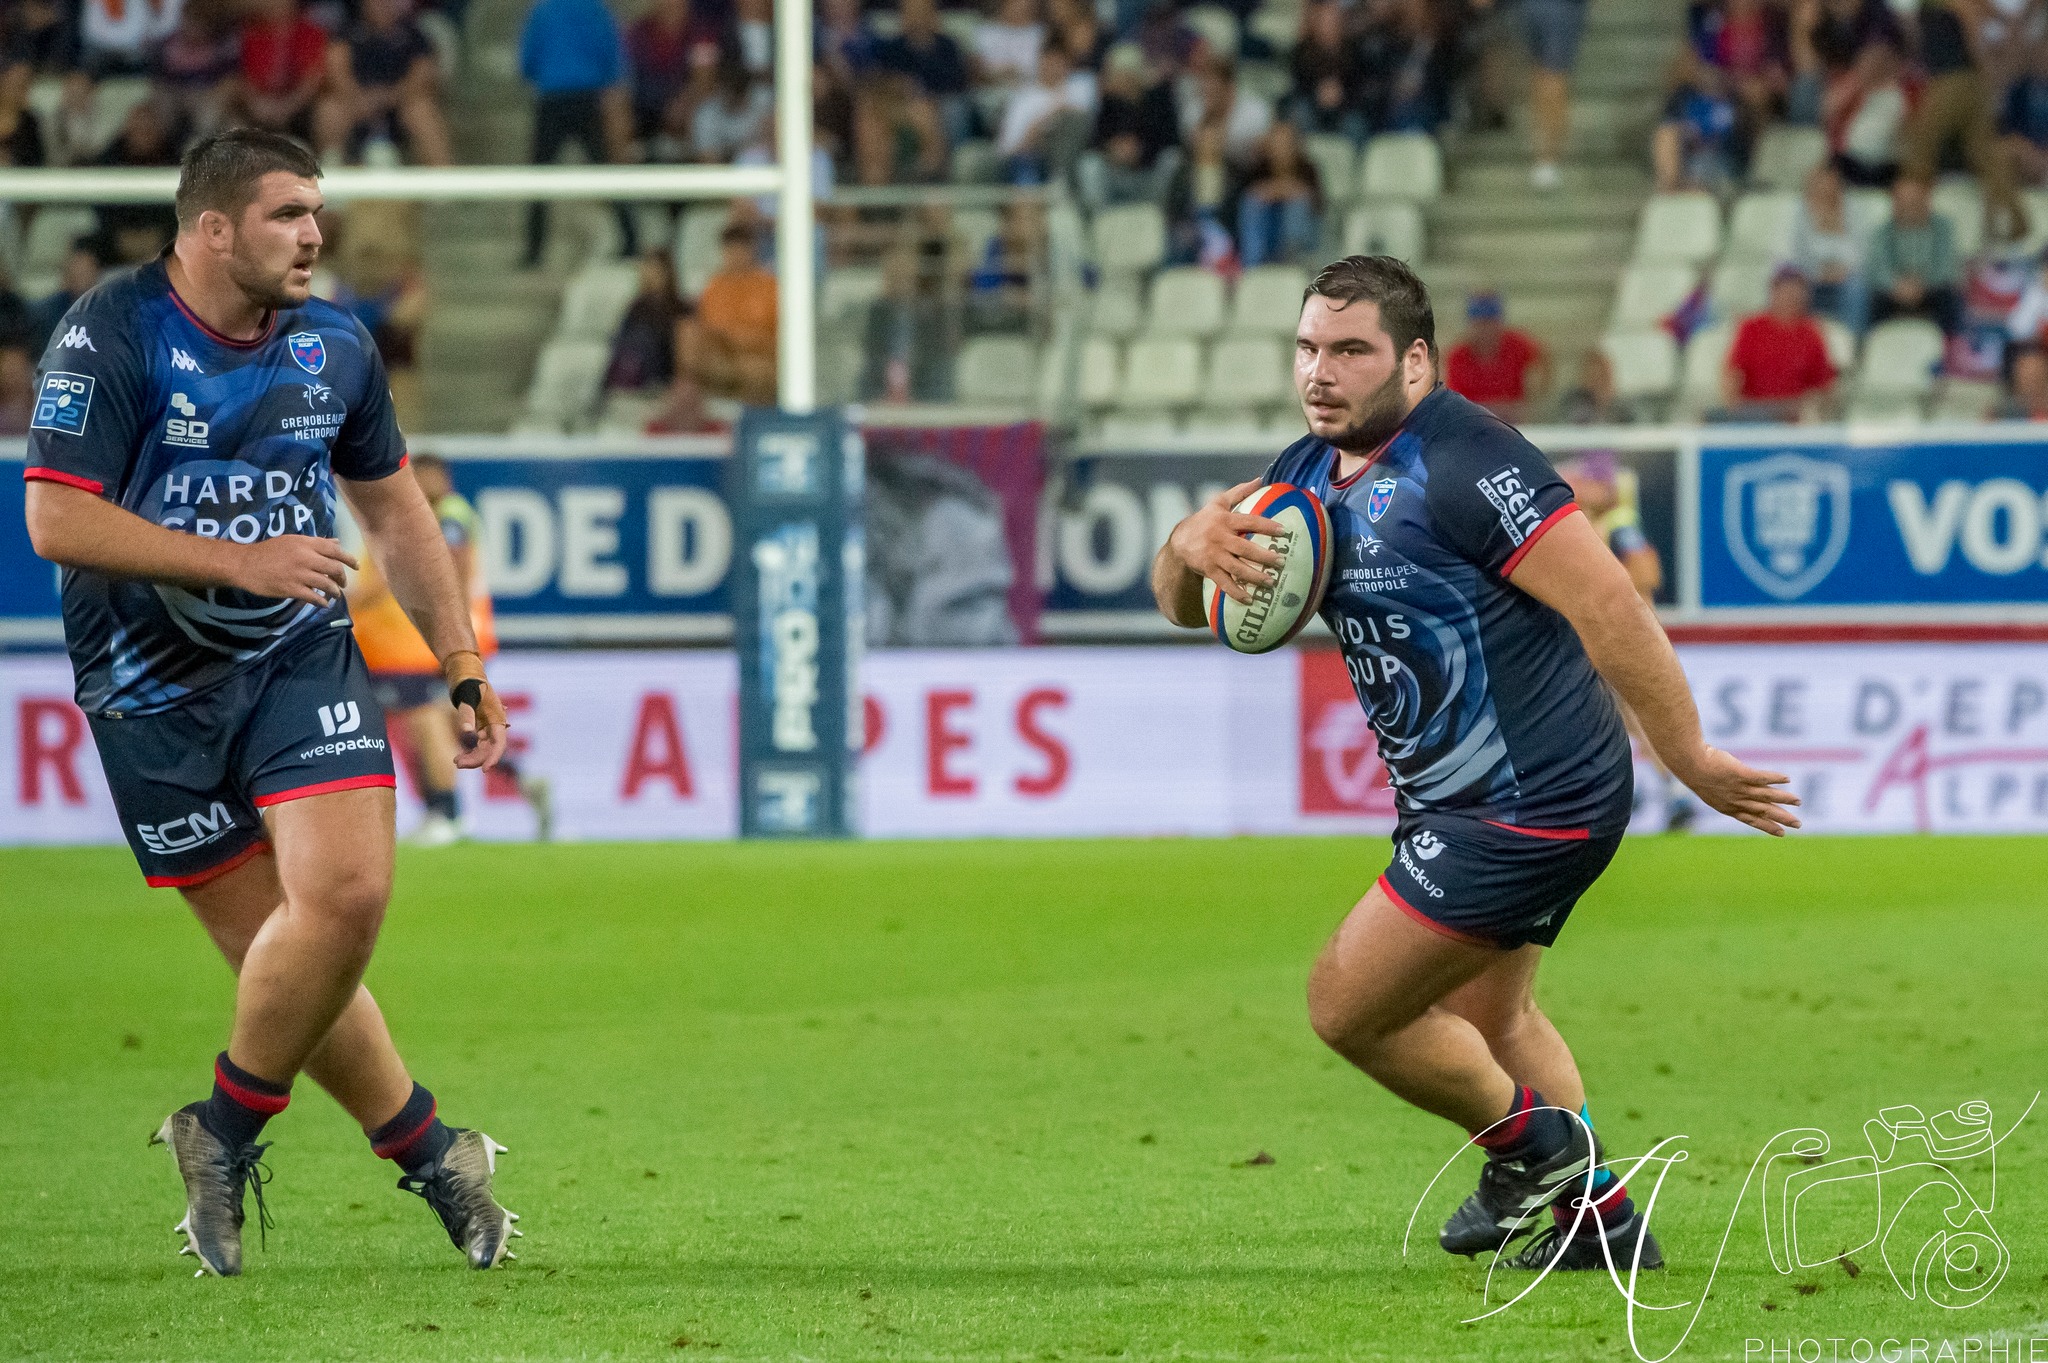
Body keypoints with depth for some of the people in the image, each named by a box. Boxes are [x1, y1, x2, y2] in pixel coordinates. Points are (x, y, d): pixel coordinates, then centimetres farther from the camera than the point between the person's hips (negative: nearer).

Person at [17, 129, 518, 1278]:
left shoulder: (334, 344, 5)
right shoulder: (111, 337, -12)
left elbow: (393, 504, 19)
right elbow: (56, 520, -19)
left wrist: (460, 660, 14)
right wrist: (238, 560, -23)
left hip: (303, 656, 3)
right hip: (153, 686, -3)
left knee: (348, 892, -17)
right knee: (267, 938, -4)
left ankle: (227, 1130, 3)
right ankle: (424, 1149, 13)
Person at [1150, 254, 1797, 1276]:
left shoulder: (1466, 463, -23)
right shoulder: (1313, 470, 6)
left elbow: (1607, 606, -25)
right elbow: (1178, 602, 8)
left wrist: (1690, 760, -23)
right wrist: (1193, 544, -16)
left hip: (1527, 805, -10)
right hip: (1463, 800, 10)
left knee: (1347, 1007, -4)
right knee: (1483, 1018, 26)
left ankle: (1531, 1142, 17)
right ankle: (1601, 1218, 37)